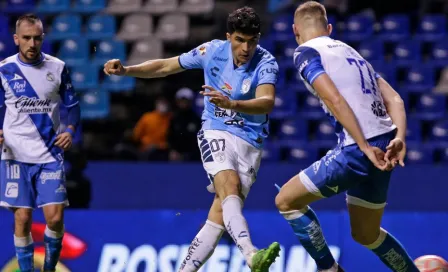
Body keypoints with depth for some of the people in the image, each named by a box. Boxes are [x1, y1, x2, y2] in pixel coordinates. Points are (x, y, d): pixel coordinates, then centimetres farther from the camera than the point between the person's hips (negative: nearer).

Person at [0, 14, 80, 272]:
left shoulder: (58, 68, 1)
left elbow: (73, 105, 10)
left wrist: (70, 130, -8)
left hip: (50, 153, 0)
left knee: (55, 217, -7)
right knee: (23, 218, -1)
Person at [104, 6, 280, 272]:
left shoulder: (266, 63, -13)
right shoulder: (212, 51, -3)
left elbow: (267, 102, -32)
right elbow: (166, 66, 11)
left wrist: (233, 104, -50)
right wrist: (127, 70, -1)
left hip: (250, 145, 1)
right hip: (217, 133, -1)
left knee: (218, 218, -5)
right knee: (230, 188, -29)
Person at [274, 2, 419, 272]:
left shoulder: (306, 52, 1)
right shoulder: (349, 51, 24)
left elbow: (335, 100, -14)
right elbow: (394, 99, 13)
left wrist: (366, 148, -17)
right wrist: (399, 138, -2)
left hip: (357, 149, -8)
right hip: (384, 150, 8)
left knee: (287, 201, 8)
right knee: (366, 235, 24)